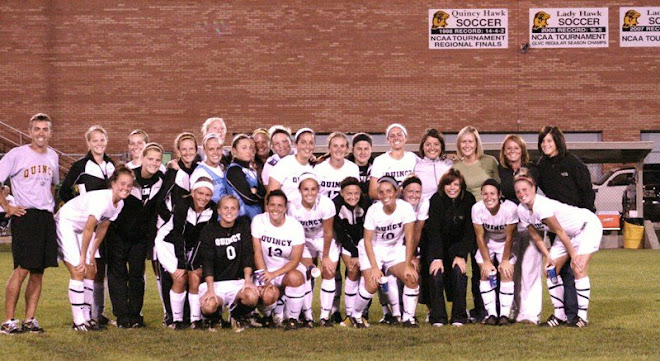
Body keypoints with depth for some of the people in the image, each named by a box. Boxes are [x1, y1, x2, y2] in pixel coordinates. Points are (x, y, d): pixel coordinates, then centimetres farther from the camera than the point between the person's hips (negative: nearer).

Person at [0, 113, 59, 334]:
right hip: (25, 216, -6)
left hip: (47, 217, 6)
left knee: (38, 272, 6)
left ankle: (29, 320, 13)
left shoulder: (53, 157, 13)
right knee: (22, 269, -11)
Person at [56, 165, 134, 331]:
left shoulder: (119, 203, -5)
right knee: (78, 272, -13)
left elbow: (102, 228, 4)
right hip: (65, 224, -9)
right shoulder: (101, 199, -31)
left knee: (90, 271, 4)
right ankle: (78, 321, -9)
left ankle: (87, 316, 12)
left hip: (80, 228, 9)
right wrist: (83, 257, -20)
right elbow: (88, 229, -26)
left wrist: (92, 255, 3)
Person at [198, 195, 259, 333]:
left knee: (252, 297, -32)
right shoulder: (209, 231, -1)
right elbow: (207, 262, -11)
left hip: (238, 281, 1)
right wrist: (210, 290, -24)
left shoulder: (243, 225, 7)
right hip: (216, 282, -1)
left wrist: (247, 280, -17)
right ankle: (214, 317, 8)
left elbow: (247, 254, -1)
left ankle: (237, 316, 3)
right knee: (208, 306, -32)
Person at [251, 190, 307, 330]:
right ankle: (268, 315, 10)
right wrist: (266, 281, -17)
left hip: (289, 269, 0)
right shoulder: (258, 221, -9)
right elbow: (257, 253, -8)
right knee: (268, 295, -30)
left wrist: (274, 274, -29)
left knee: (295, 278, -36)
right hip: (266, 269, 0)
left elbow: (295, 260, -14)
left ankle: (293, 319, -15)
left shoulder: (296, 227, -13)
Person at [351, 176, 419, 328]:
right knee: (372, 285, -21)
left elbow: (409, 238, -17)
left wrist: (408, 265, -23)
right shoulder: (373, 210, -19)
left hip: (395, 249, 2)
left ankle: (408, 318, -6)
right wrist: (375, 268, -25)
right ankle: (356, 315, 4)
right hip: (373, 249, -2)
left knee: (412, 278, -20)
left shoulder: (405, 208, -18)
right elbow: (367, 240, -17)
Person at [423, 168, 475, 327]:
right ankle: (437, 317, -17)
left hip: (457, 245, 1)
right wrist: (437, 258, -30)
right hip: (436, 245, -1)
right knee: (436, 274, -21)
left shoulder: (468, 200, -11)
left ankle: (459, 317, -14)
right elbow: (434, 231, -21)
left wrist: (461, 255, -20)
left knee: (459, 272, -21)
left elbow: (469, 231, -10)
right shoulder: (436, 200, -16)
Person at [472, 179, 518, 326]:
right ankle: (491, 314, -4)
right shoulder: (477, 208, -27)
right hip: (487, 243, 2)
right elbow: (480, 236, -17)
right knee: (486, 273, -9)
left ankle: (505, 314, -8)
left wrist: (505, 260, -14)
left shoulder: (510, 208, -33)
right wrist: (487, 261, -15)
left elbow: (509, 237, -21)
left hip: (505, 243, -1)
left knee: (506, 273, -13)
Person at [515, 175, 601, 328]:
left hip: (588, 226, -8)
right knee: (551, 270, 1)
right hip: (569, 233, 8)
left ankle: (582, 316, -11)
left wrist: (573, 255, -20)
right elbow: (535, 236, 1)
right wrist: (548, 257, -5)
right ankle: (559, 315, 11)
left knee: (578, 269, -20)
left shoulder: (541, 206, -33)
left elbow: (560, 232, -26)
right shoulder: (522, 210, -9)